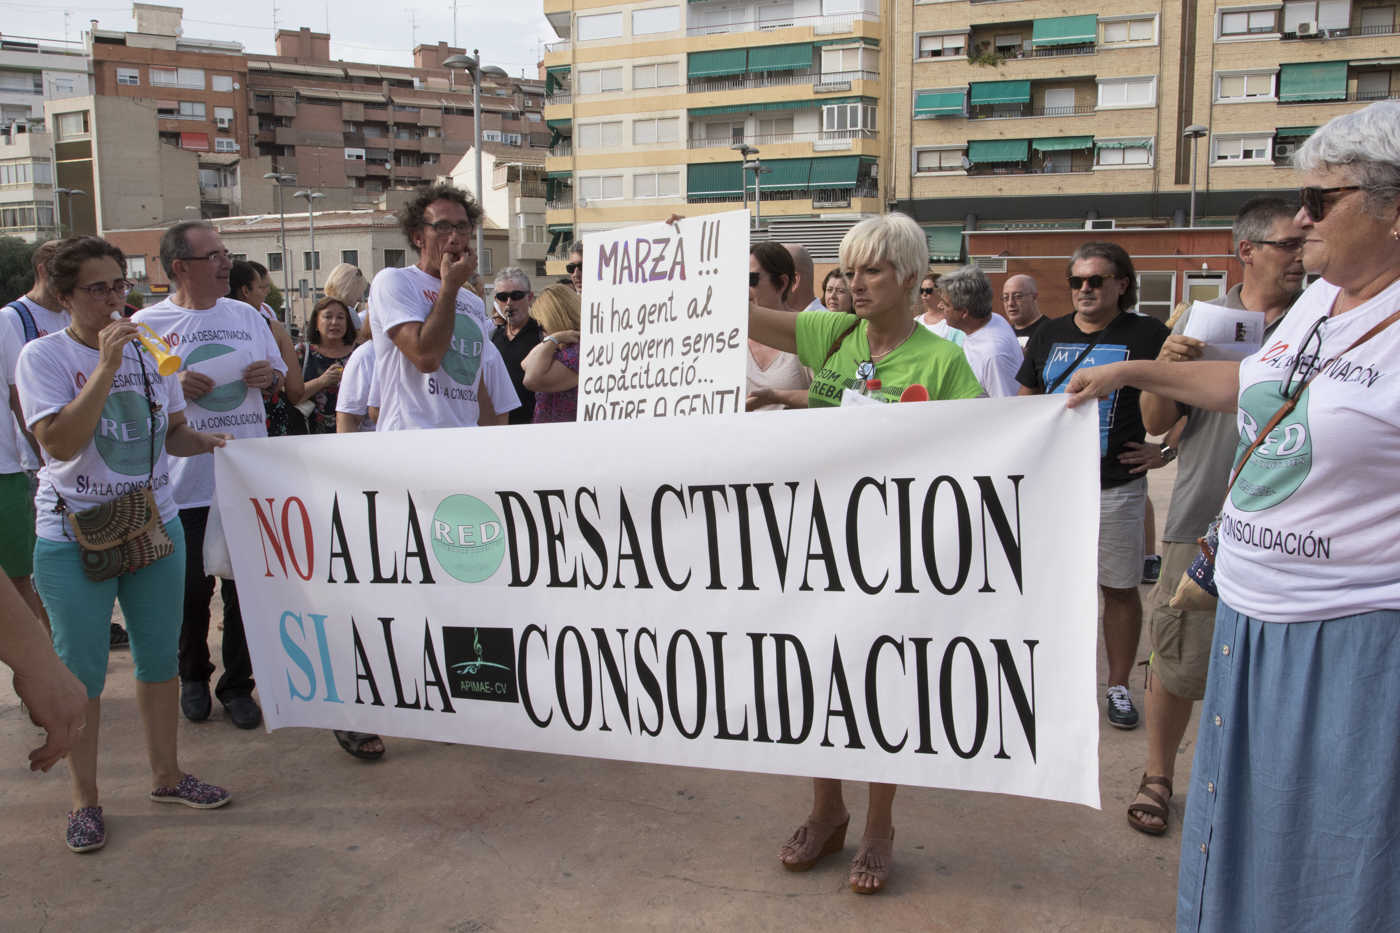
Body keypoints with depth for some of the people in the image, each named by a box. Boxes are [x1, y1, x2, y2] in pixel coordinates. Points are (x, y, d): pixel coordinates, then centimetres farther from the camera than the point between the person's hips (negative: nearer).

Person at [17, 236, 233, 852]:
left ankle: (166, 775, 29)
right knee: (82, 670, 5)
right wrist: (105, 367, -26)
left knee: (159, 656, 12)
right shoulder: (45, 355, -9)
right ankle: (84, 799, 21)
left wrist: (206, 442, -8)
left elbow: (174, 431, 13)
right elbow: (59, 442, -22)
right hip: (73, 539, -4)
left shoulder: (148, 349, 6)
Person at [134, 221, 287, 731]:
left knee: (245, 587, 7)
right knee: (191, 588, 9)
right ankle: (193, 676, 31)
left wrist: (270, 377, -5)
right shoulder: (147, 323, -2)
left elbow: (279, 376, 18)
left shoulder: (247, 316, 9)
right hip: (183, 482, -2)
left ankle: (237, 684, 22)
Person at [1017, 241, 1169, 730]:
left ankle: (1118, 687, 21)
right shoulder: (1049, 335, 9)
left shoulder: (1147, 333, -2)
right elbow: (1026, 400, 19)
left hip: (1116, 485, -3)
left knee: (1120, 588, 6)